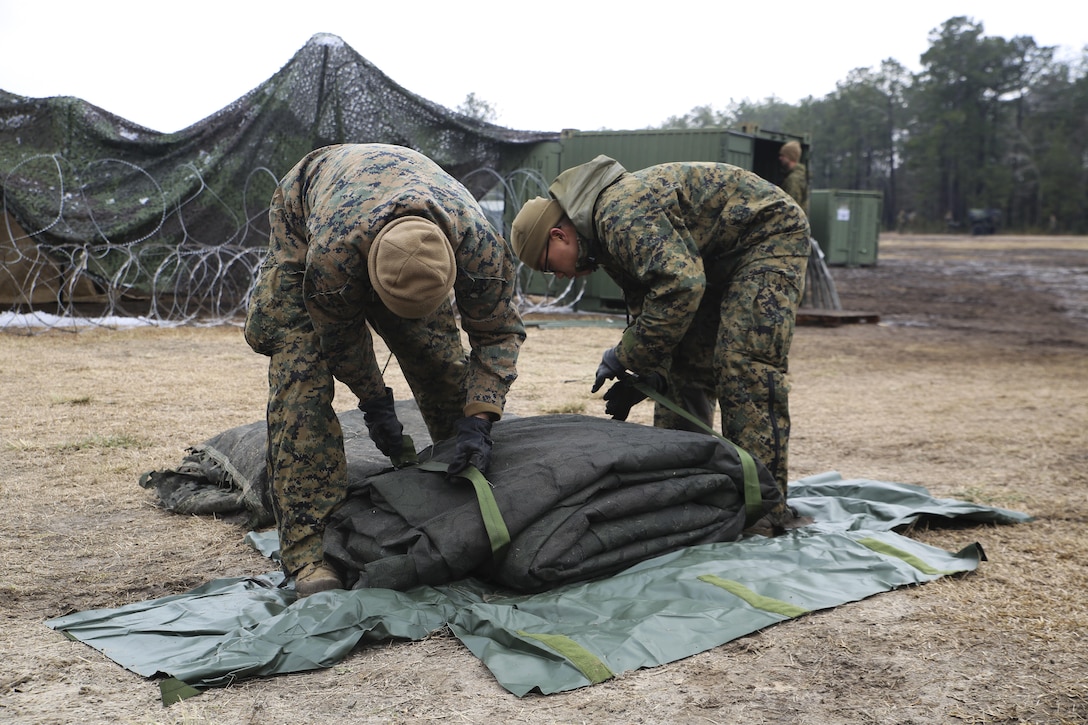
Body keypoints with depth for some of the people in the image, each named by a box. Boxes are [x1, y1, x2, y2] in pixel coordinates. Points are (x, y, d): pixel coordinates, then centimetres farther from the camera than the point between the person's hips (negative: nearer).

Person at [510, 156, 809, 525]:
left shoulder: (620, 214, -27)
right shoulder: (608, 237, 5)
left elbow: (680, 286, -37)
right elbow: (648, 308, 9)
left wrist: (627, 356, -26)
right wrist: (646, 374, -6)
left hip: (769, 233, -10)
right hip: (719, 258, 10)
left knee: (745, 366, -20)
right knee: (682, 366, 8)